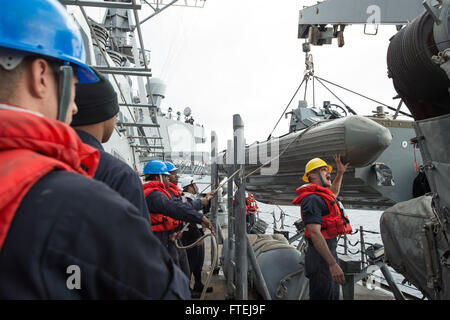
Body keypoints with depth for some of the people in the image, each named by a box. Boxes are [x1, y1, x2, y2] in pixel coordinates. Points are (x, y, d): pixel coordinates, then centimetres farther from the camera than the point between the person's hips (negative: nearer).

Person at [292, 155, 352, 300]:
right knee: (322, 295, -2)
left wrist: (340, 173, 35)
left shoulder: (321, 195, 13)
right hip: (320, 255, -11)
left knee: (333, 295, 21)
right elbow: (314, 233, -28)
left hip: (330, 250, 11)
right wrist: (332, 264, -30)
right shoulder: (312, 199, -20)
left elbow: (333, 193, 41)